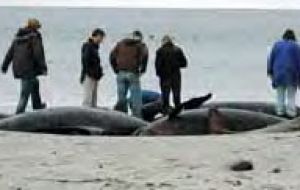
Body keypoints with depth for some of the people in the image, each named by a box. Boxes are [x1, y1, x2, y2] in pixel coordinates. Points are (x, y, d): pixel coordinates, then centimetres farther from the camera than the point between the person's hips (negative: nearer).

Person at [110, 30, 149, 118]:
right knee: (136, 97, 1)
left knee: (121, 97, 10)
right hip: (132, 73, -4)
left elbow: (112, 55, 8)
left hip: (120, 73, 4)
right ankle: (137, 116, -3)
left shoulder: (121, 43, 16)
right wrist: (142, 69, -4)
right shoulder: (140, 45, 4)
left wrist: (115, 69, 11)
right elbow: (144, 55, -14)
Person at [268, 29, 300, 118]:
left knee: (280, 93, 11)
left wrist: (270, 71, 10)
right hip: (291, 73, -2)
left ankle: (280, 111, 10)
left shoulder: (277, 44, 6)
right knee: (291, 94, 5)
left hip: (279, 72, 2)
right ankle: (291, 111, -1)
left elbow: (271, 58, 5)